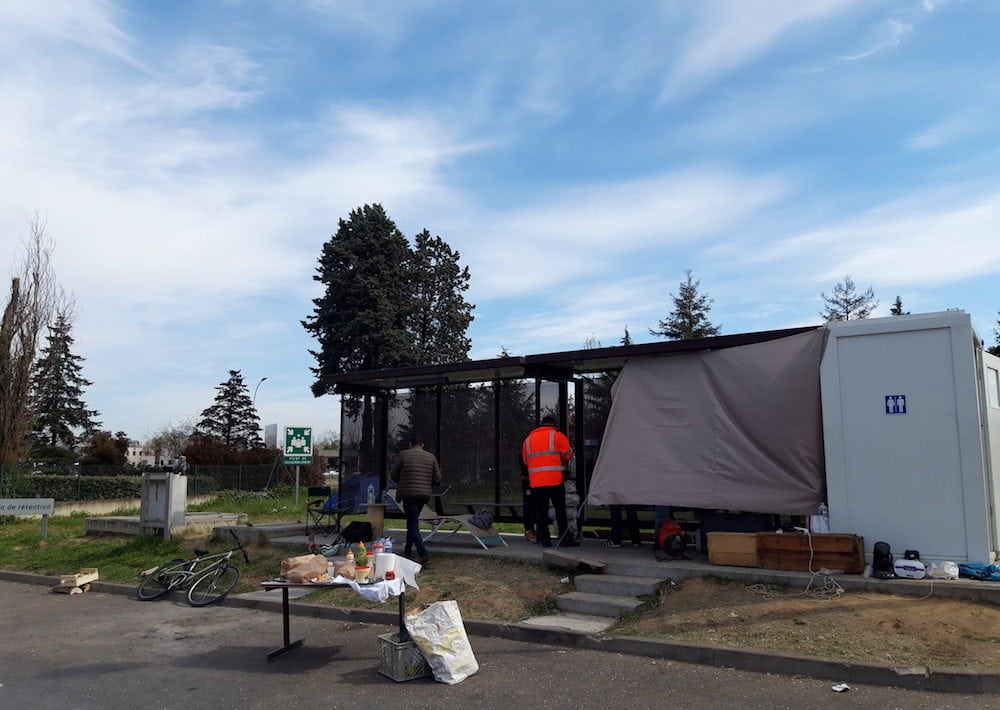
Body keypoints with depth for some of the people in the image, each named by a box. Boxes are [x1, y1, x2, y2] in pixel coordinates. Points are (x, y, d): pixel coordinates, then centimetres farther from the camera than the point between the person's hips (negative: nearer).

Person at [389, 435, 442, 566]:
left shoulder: (403, 455, -3)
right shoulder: (431, 457, 6)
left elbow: (393, 475, 2)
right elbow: (437, 479, 5)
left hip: (408, 493, -5)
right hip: (425, 494, 5)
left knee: (413, 525, -3)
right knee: (412, 522, 21)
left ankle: (424, 556, -15)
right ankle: (407, 552, 28)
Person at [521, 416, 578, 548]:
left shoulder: (528, 438, 17)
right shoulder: (557, 435, 3)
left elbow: (525, 460, 17)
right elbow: (568, 454, 1)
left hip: (535, 481, 4)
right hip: (554, 480, -4)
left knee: (540, 511, 6)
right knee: (560, 509, 1)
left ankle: (544, 539, 5)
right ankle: (565, 538, 0)